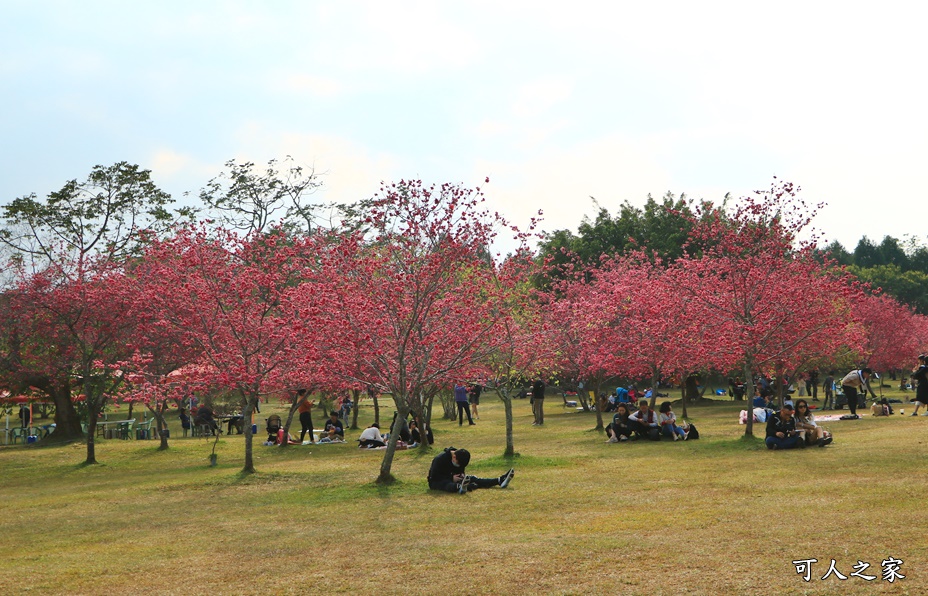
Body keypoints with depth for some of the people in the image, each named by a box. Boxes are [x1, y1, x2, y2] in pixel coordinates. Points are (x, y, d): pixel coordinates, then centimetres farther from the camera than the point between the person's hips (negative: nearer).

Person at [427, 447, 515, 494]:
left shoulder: (459, 459, -1)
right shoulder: (440, 459, -24)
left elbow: (460, 470, 14)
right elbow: (434, 476, -24)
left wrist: (461, 475, -10)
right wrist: (451, 478, -27)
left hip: (450, 478, 7)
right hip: (436, 481, -7)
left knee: (473, 479, -11)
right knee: (448, 484, -42)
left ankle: (499, 481, -24)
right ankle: (460, 487, -78)